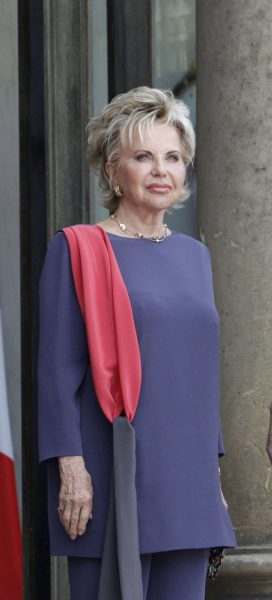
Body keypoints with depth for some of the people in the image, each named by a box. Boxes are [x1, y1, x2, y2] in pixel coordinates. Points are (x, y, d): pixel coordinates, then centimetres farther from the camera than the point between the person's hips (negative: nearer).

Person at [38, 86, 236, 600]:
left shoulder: (193, 255, 16)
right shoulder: (77, 250, -2)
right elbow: (58, 369, -7)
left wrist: (213, 473, 16)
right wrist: (71, 468, -15)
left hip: (187, 485, 6)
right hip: (112, 480, -5)